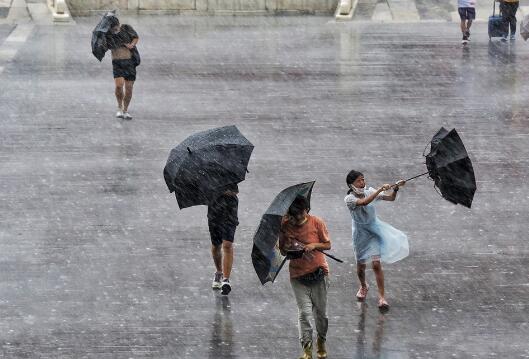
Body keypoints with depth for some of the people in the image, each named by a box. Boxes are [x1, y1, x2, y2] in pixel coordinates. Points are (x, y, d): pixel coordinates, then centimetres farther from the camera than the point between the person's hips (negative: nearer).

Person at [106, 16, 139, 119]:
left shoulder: (126, 28, -1)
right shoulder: (108, 35, -1)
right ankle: (119, 107, 4)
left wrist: (132, 45, -7)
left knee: (129, 88, 0)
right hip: (117, 63, -1)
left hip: (130, 62, 1)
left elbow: (136, 37, 12)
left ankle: (125, 111, 15)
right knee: (119, 85, -19)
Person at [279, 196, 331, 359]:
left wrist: (314, 245, -18)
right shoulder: (285, 225, -4)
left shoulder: (317, 223, -7)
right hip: (298, 274, 0)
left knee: (321, 311, 9)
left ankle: (321, 342, 33)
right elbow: (282, 249, 5)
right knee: (304, 312, -8)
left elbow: (327, 245, 1)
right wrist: (287, 248, -18)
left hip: (318, 271, 0)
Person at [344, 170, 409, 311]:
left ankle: (382, 297, -6)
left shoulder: (369, 192, -8)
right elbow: (364, 202, -39)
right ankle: (363, 287, 46)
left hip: (374, 230, 1)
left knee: (376, 264, -8)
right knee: (361, 264, 15)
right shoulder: (349, 199, -19)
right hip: (360, 233, -1)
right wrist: (380, 189, -43)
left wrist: (396, 188, -28)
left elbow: (391, 198, -8)